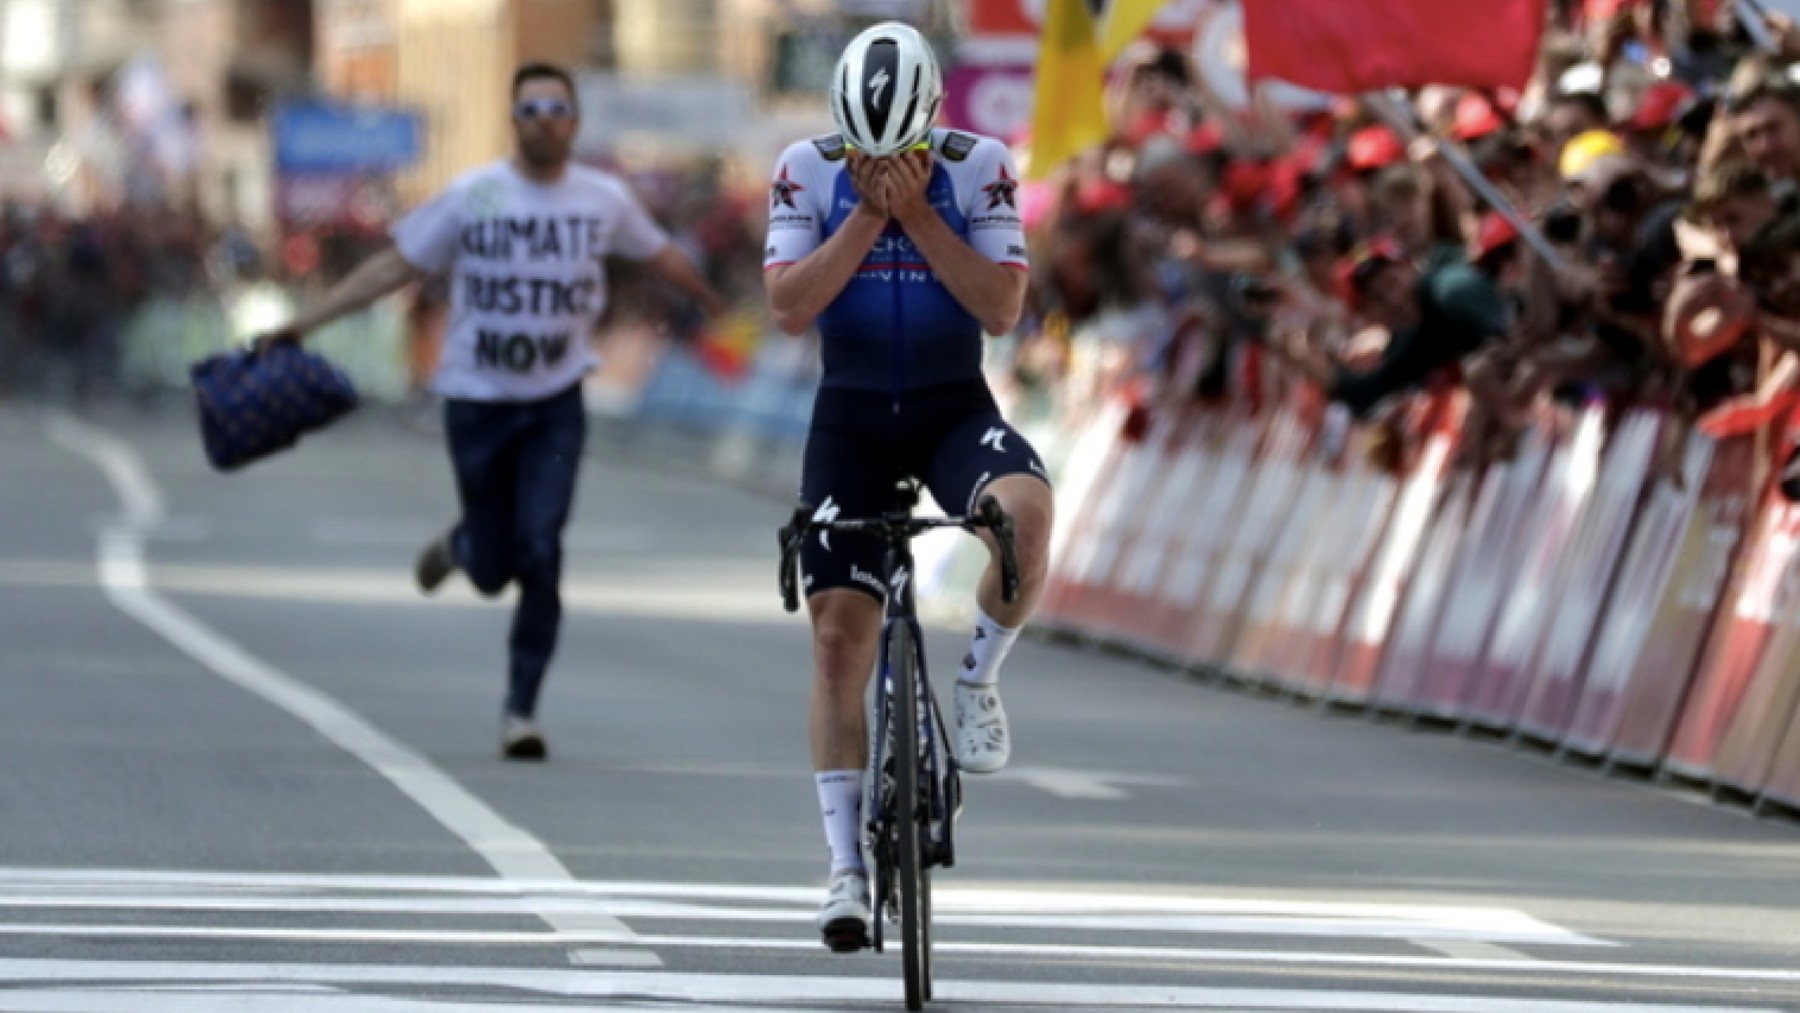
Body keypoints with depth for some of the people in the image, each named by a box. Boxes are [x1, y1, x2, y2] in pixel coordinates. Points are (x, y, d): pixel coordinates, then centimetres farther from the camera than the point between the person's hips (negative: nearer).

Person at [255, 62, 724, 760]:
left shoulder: (604, 200, 1)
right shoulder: (470, 197, -6)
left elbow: (661, 256, 20)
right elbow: (394, 265, -2)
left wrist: (716, 305, 36)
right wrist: (303, 324, -6)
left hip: (555, 407, 1)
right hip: (477, 401, -1)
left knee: (540, 553, -13)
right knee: (492, 569, 5)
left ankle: (522, 709, -3)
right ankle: (460, 546, 43)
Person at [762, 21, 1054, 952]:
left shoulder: (981, 168, -9)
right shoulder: (807, 172, -8)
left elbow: (1001, 307, -17)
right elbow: (789, 307, -17)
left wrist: (916, 212, -23)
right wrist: (867, 215, -22)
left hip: (955, 409, -1)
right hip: (850, 416, 1)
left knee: (1025, 508, -35)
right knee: (839, 631, -6)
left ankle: (977, 681, -7)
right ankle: (846, 866, -1)